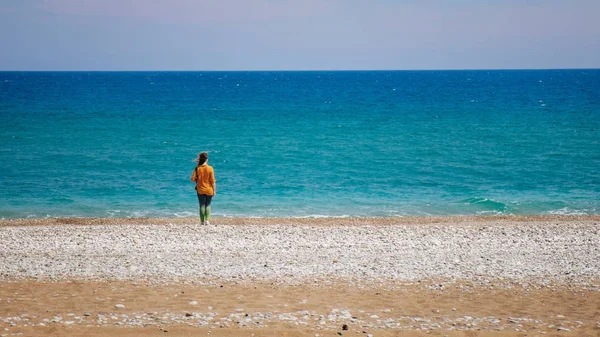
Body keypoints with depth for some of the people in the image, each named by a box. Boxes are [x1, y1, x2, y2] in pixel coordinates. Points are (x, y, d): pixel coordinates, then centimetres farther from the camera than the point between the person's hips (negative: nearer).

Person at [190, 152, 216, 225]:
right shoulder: (210, 168, -10)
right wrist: (214, 190, 0)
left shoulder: (197, 168, -7)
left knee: (202, 205, 7)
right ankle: (207, 220, -1)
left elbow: (192, 179, -9)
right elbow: (212, 180, -8)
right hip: (209, 190, -1)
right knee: (208, 205, 9)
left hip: (200, 190, 1)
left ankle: (202, 221, 5)